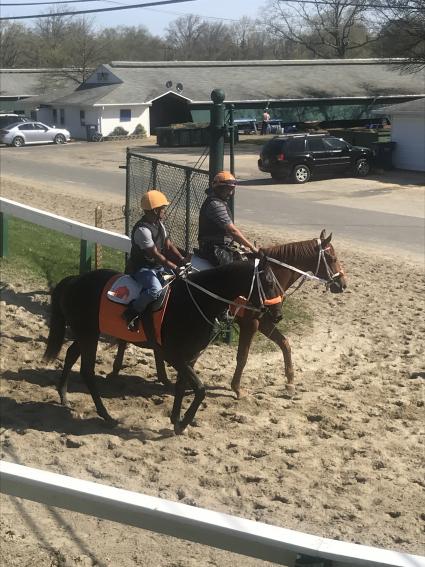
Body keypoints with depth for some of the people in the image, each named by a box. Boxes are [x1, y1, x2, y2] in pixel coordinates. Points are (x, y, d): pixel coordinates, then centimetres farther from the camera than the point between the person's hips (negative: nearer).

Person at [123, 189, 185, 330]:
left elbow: (168, 245, 10)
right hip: (142, 268, -10)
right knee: (156, 290, -36)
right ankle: (131, 313, -18)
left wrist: (182, 260, -4)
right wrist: (175, 268, -25)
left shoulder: (158, 223, 6)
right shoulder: (142, 229, -25)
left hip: (158, 265, 10)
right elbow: (156, 254, -26)